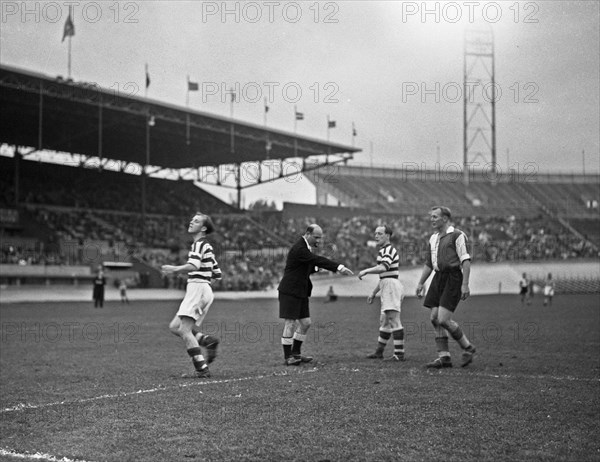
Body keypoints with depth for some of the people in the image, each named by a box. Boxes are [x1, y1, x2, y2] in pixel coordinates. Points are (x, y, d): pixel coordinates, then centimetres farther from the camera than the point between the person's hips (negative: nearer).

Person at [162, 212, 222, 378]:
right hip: (200, 289, 10)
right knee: (174, 326, 10)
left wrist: (174, 269, -13)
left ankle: (202, 368, -16)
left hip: (198, 288, -10)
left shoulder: (199, 244, -8)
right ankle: (207, 341, -1)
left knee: (184, 330, -13)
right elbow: (217, 274, 24)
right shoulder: (206, 246, 22)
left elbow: (193, 266, -26)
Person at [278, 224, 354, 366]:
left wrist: (316, 267, -3)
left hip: (301, 292, 10)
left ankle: (295, 353, 20)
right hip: (290, 292, -10)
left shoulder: (306, 247, 12)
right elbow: (318, 260, -32)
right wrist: (339, 267, -39)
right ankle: (288, 357, 2)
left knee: (305, 323, 10)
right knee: (290, 324, -5)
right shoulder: (299, 249, -20)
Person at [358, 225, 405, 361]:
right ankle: (379, 352, 25)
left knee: (394, 320, -13)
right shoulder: (383, 251, 21)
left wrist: (365, 271, -21)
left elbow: (383, 268, -29)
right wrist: (374, 293, 28)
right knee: (384, 321, 16)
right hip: (387, 288, 11)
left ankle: (399, 354, -15)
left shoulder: (389, 250, -11)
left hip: (391, 287, -11)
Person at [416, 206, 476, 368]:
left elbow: (466, 261, -12)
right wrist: (420, 283, 20)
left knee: (443, 319, -14)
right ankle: (444, 357, 8)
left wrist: (465, 285, -18)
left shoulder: (457, 235, -7)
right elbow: (428, 264, 24)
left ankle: (467, 348, 6)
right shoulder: (433, 238, 17)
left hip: (453, 278, -8)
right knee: (434, 318, 2)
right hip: (438, 278, 8)